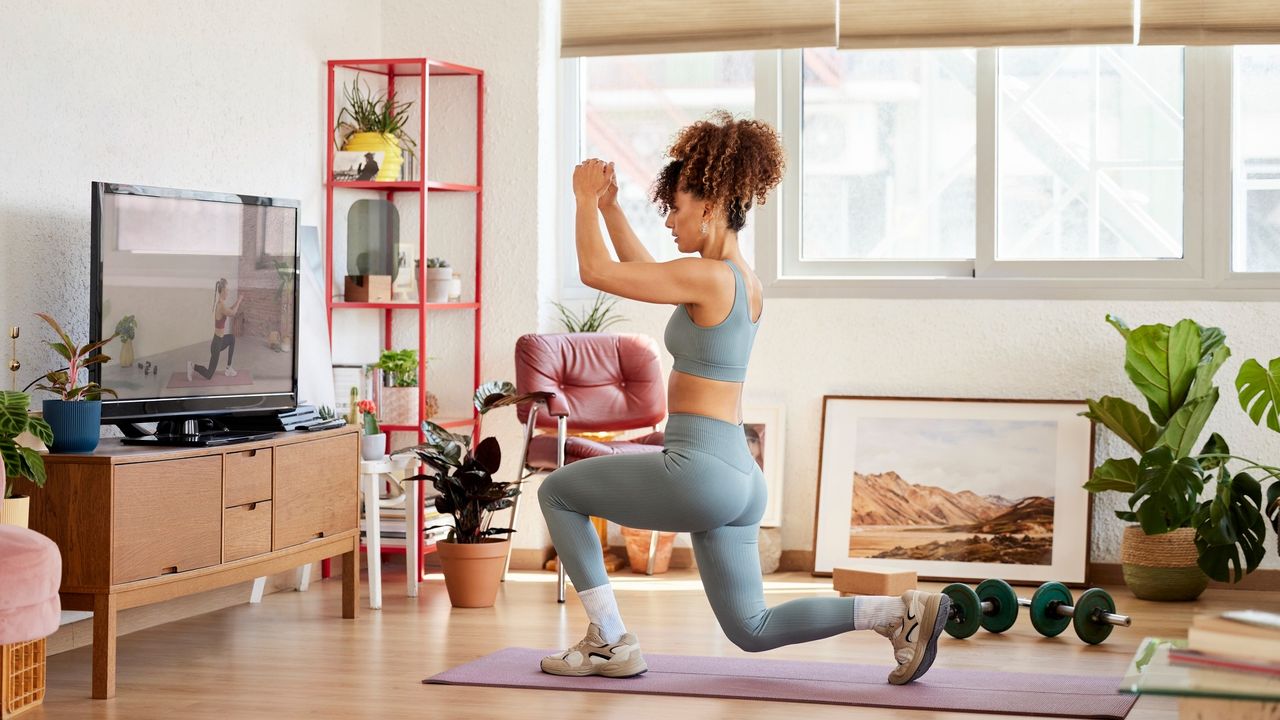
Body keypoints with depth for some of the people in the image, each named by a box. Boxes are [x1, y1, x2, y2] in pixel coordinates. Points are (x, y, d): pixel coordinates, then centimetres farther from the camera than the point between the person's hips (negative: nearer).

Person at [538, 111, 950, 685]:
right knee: (752, 630, 16)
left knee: (557, 493, 11)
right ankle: (899, 612, 4)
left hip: (698, 469, -9)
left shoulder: (708, 277, -15)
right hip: (739, 477, 9)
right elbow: (643, 271, 28)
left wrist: (586, 198, 2)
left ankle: (609, 643, 11)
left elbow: (597, 272, -12)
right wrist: (609, 207, 25)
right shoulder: (742, 280, 13)